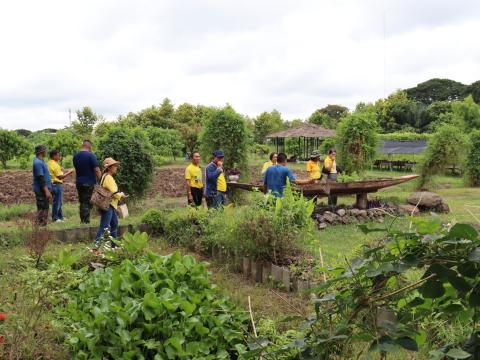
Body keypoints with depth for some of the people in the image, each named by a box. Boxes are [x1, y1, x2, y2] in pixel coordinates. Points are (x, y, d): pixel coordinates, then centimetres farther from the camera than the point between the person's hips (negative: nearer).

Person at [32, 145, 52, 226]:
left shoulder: (40, 161, 14)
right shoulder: (38, 163, -17)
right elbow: (40, 178, -22)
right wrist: (46, 191, -24)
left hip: (44, 190, 10)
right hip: (42, 190, -10)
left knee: (44, 209, 14)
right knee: (42, 209, -6)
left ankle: (42, 225, 19)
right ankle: (40, 225, -3)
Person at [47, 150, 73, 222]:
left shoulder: (49, 163, 11)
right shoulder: (55, 165, -17)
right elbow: (60, 177, -20)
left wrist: (60, 170, 16)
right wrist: (69, 172, -13)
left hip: (53, 184, 10)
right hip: (57, 184, -10)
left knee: (59, 202, 18)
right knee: (57, 202, -1)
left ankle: (60, 216, 26)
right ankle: (55, 218, 5)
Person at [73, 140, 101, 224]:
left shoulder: (75, 156, 8)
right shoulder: (90, 155, -12)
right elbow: (97, 170, -15)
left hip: (79, 182, 6)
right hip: (89, 183, -6)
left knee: (82, 202, 14)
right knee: (88, 203, -2)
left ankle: (83, 220, 17)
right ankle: (86, 221, -3)